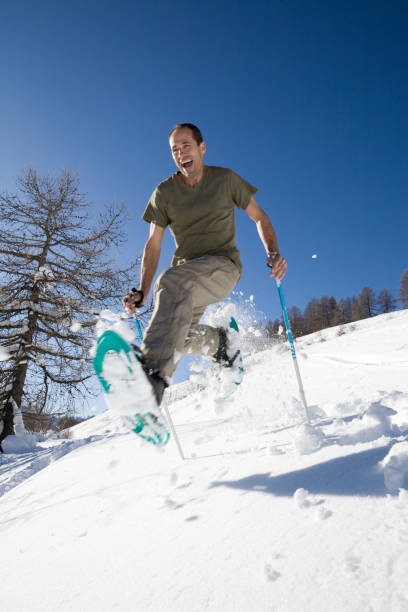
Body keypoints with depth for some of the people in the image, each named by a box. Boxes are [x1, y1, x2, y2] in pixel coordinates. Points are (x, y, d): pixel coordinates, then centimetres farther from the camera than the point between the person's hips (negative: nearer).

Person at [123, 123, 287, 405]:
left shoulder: (225, 179, 4)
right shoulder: (164, 193, 7)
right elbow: (153, 244, 6)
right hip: (186, 270, 4)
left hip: (222, 264, -4)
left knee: (172, 282, -34)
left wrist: (273, 253, -9)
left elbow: (259, 217, 9)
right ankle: (219, 341, 14)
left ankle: (155, 373, -42)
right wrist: (142, 292, -5)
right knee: (178, 333, -19)